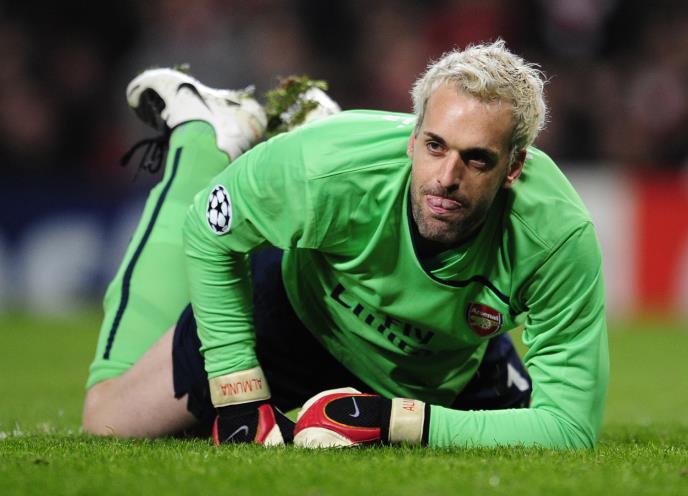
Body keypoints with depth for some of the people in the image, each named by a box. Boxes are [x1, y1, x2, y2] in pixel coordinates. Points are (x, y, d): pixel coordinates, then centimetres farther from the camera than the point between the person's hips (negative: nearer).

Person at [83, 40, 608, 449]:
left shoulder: (559, 232, -40)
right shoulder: (329, 169, -40)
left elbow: (571, 425, -39)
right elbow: (207, 234, -19)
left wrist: (390, 420, -44)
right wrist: (240, 395, -23)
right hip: (302, 301, -1)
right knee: (109, 416, 8)